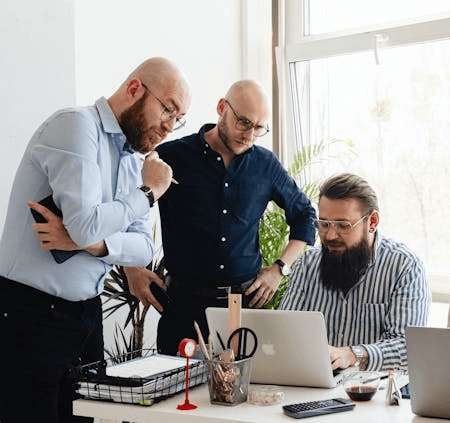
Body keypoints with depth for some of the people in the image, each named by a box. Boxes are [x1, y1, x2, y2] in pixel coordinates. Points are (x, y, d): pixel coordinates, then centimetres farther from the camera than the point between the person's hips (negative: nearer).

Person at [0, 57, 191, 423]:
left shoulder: (133, 159, 13)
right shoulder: (76, 126, -14)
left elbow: (144, 248, 3)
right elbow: (86, 224, -27)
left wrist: (88, 243, -17)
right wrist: (148, 191, -10)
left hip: (87, 315, 8)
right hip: (31, 313, -8)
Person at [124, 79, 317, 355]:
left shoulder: (266, 164, 7)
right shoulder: (172, 157, -2)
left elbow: (305, 216, 21)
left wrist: (280, 268, 10)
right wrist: (131, 269, -5)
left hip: (248, 301, 2)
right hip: (186, 303, -2)